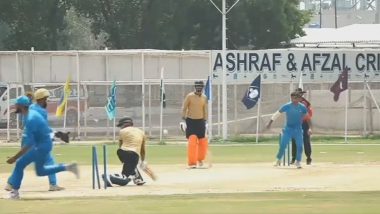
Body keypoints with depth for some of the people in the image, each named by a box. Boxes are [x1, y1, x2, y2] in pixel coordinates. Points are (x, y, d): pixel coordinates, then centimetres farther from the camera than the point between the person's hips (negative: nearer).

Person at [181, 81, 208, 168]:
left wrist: (205, 121, 11)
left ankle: (200, 160, 29)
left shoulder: (204, 98, 6)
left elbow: (205, 110, 14)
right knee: (192, 140, -14)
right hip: (190, 121, -4)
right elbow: (184, 108, -5)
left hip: (200, 121, 4)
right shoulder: (190, 96, -7)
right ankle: (192, 162, -13)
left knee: (203, 141, 5)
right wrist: (184, 119, -12)